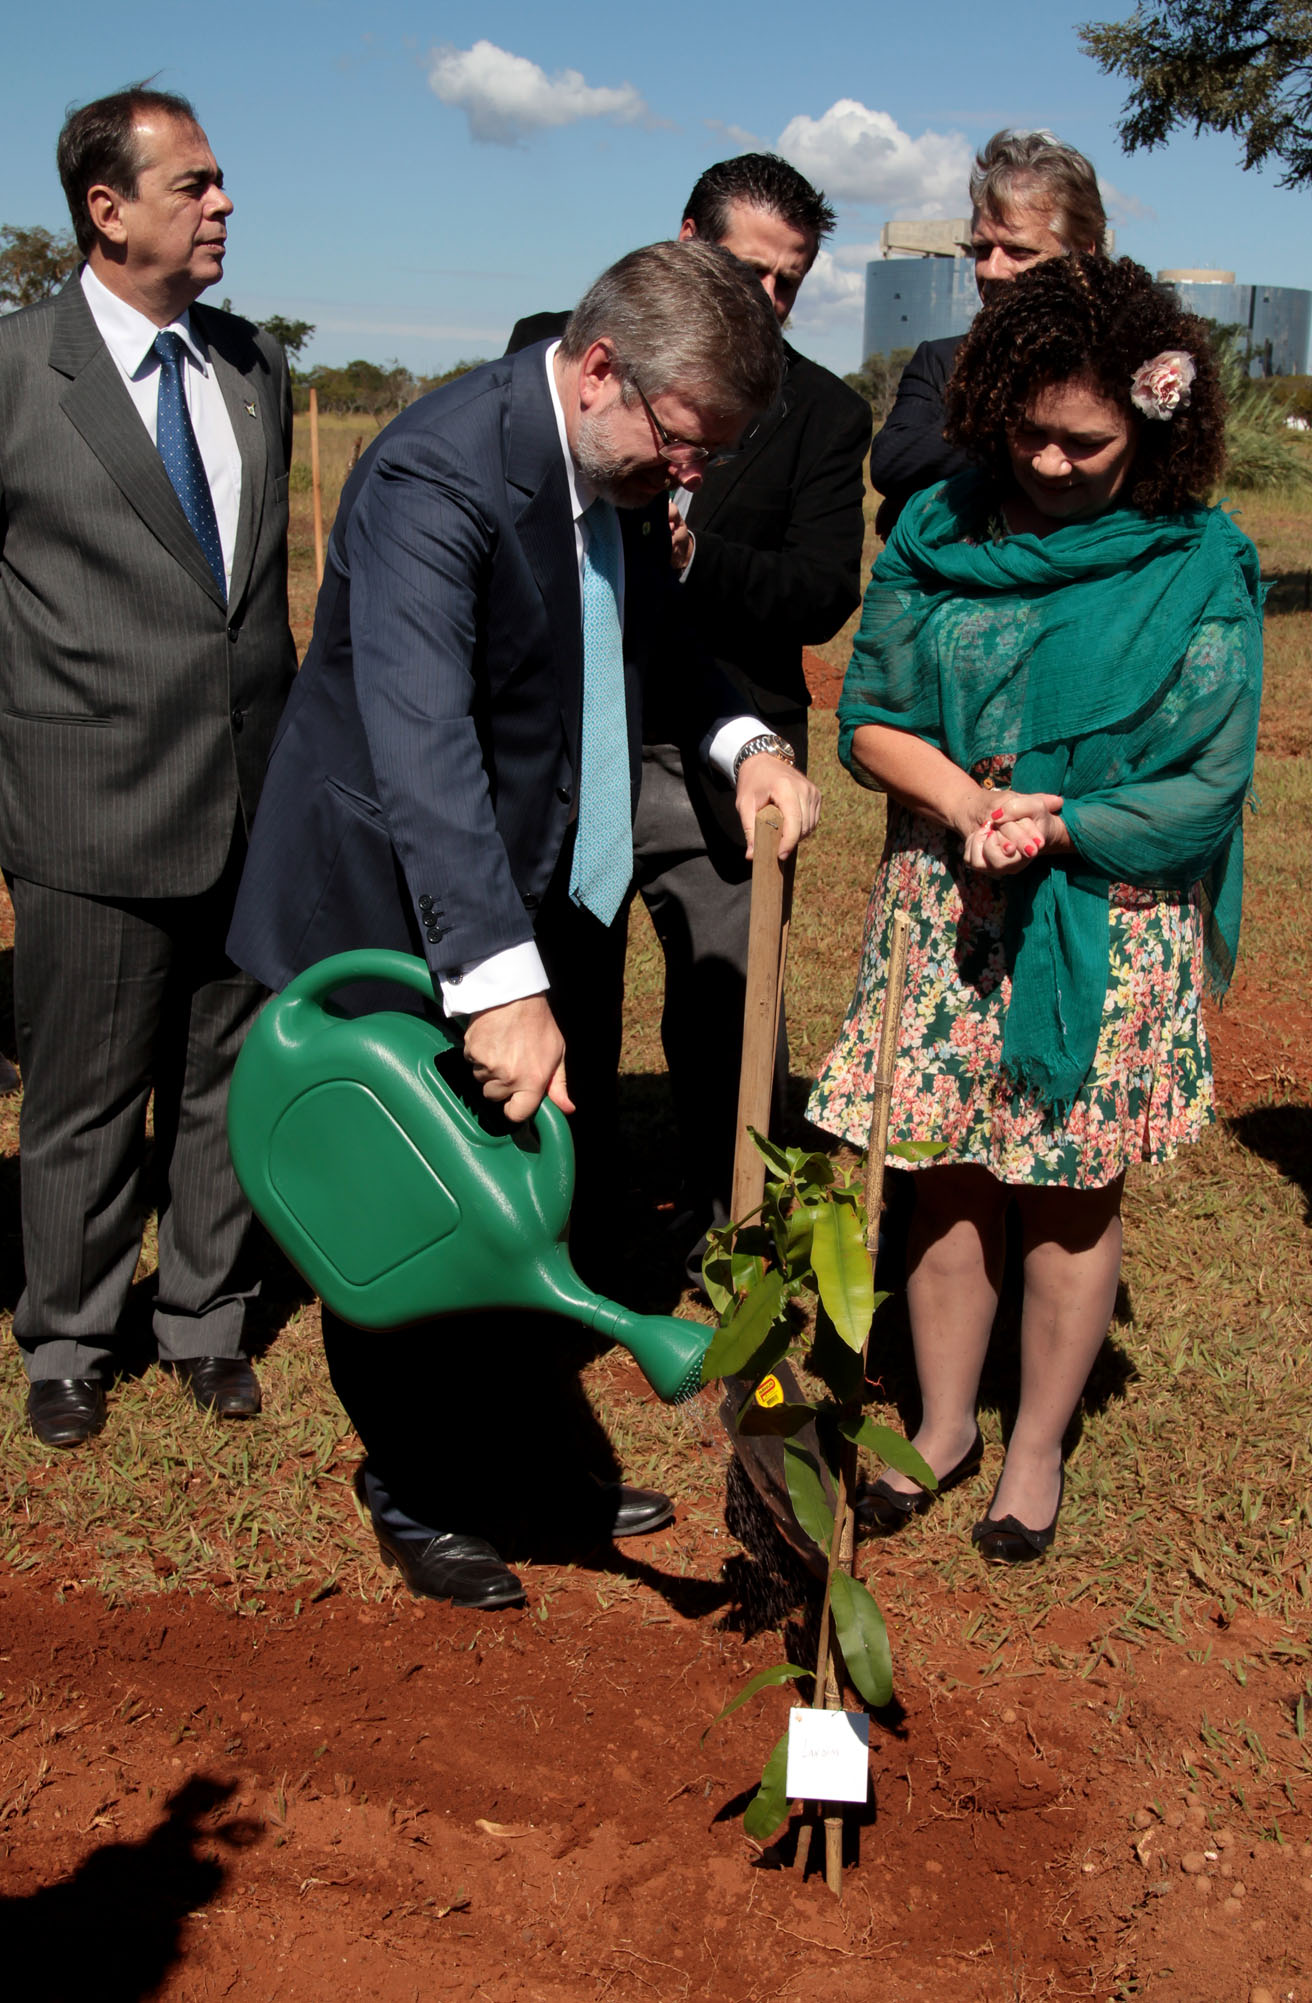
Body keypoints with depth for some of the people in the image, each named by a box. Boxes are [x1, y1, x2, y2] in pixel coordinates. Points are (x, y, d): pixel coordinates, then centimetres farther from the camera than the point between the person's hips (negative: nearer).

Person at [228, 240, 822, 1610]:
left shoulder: (623, 471, 1)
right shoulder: (435, 475, -25)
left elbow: (651, 635, 20)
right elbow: (421, 741, -36)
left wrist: (741, 740, -1)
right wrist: (500, 981, -45)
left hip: (554, 903, 8)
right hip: (403, 923, -7)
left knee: (550, 1193, 14)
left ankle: (502, 1447, 36)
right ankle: (413, 1492, 28)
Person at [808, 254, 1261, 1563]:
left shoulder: (1198, 569, -7)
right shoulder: (940, 532, 1)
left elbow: (1206, 788, -9)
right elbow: (868, 717, 4)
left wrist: (1047, 826, -20)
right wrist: (963, 798, -14)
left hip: (1109, 926, -2)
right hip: (942, 910, 2)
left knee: (1073, 1195, 9)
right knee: (951, 1176, 10)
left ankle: (1038, 1446, 29)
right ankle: (944, 1424, 30)